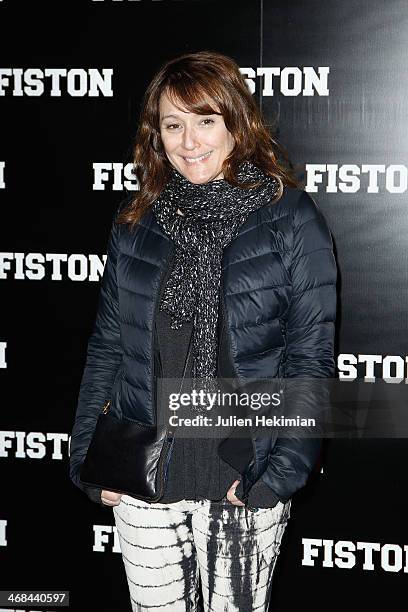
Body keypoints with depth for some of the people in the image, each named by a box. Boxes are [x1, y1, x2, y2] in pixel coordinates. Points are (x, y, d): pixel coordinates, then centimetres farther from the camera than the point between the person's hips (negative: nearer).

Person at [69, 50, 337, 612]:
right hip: (142, 479, 3)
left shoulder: (291, 218, -6)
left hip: (243, 480, -3)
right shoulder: (137, 221, 4)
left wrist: (280, 474, -15)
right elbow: (107, 344, 9)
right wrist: (88, 458, 3)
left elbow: (311, 355, -7)